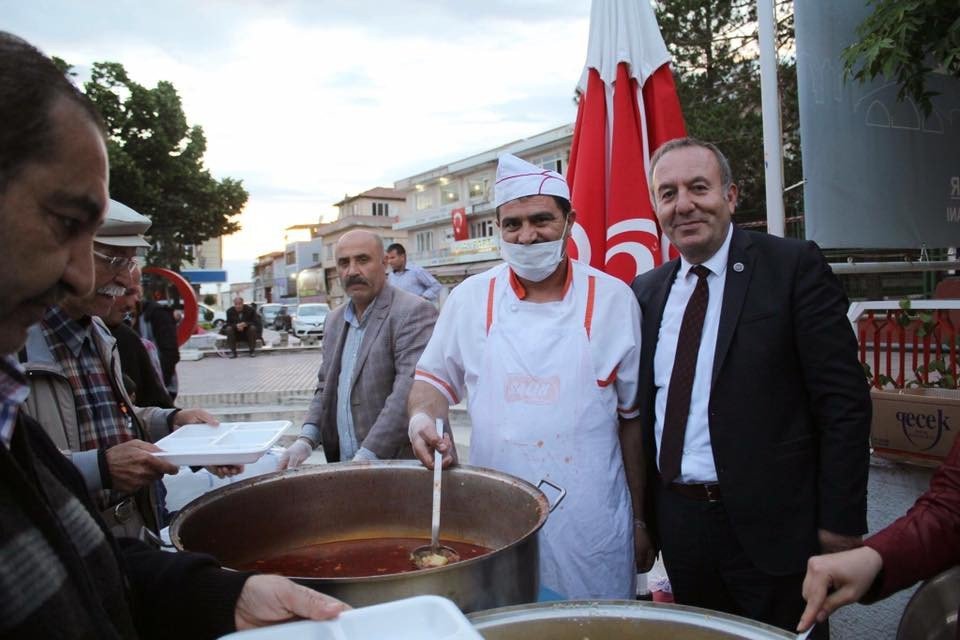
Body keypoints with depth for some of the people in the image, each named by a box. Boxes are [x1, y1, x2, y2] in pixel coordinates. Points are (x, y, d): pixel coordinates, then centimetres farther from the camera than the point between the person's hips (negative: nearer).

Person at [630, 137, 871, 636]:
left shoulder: (794, 266, -9)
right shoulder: (645, 291, 5)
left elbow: (844, 402, -10)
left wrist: (841, 523, -11)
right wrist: (642, 514, 9)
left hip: (771, 524, -4)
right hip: (677, 523, 5)